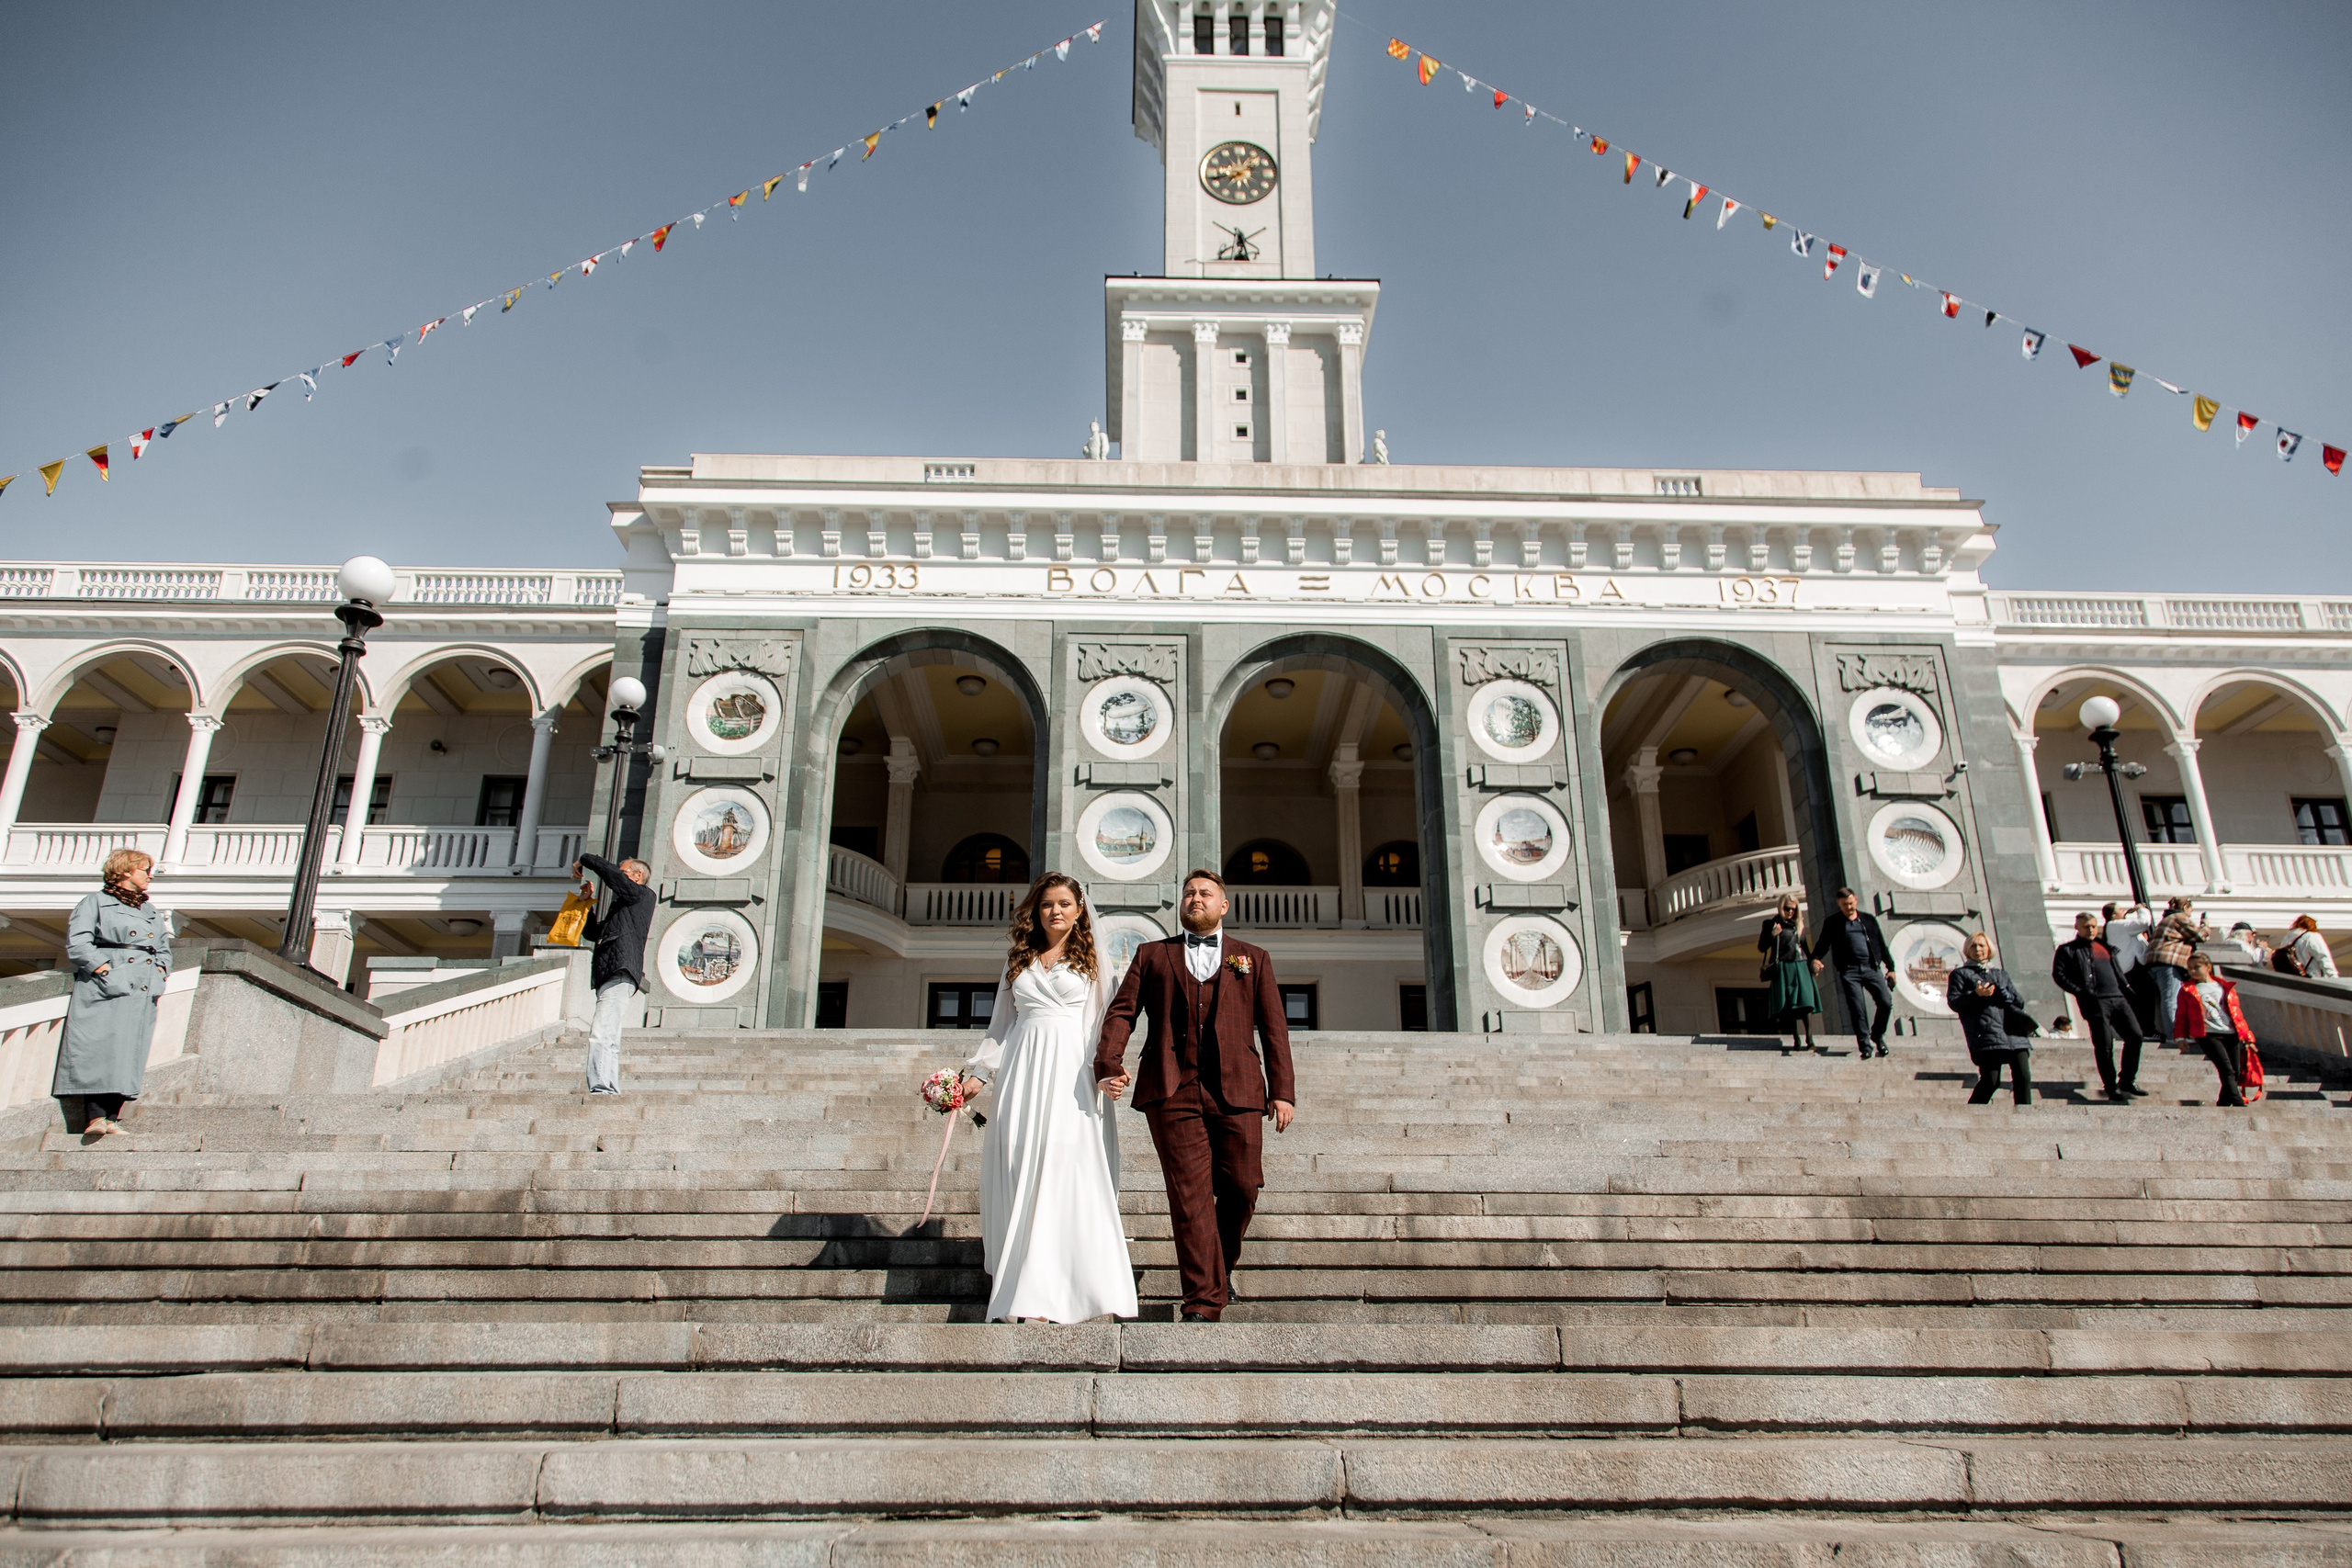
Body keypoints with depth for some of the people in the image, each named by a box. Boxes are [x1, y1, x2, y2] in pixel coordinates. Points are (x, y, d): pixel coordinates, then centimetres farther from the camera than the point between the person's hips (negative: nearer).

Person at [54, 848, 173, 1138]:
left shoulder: (152, 912, 25)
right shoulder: (96, 903, 6)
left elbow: (164, 950, 27)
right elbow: (77, 945, -5)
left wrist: (160, 972, 8)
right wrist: (104, 968, -14)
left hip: (142, 995, 5)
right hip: (104, 993, -5)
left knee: (128, 1057, -3)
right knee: (98, 1052, -12)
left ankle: (109, 1118, -5)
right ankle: (96, 1117, -15)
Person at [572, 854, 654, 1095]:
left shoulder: (644, 895, 6)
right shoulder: (622, 906, 32)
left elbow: (610, 872, -7)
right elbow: (593, 931, 36)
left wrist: (584, 860, 8)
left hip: (621, 973, -11)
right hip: (610, 975, 11)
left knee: (600, 1034, -22)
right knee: (608, 1040, 8)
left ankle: (601, 1088, -31)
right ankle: (610, 1091, 9)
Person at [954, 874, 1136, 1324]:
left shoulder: (1094, 959, 10)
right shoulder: (1018, 959, 18)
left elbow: (1104, 1022, 5)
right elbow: (1002, 1024, 19)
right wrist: (979, 1072, 11)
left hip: (1072, 1070, -3)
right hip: (1023, 1068, 3)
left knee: (1069, 1171, -11)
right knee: (1017, 1172, -2)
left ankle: (1054, 1294, -7)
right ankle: (1018, 1292, 4)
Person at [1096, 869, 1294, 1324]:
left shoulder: (1253, 959, 19)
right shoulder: (1152, 955, 19)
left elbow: (1274, 1028, 12)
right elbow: (1121, 1011, 8)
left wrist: (1283, 1091, 2)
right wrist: (1108, 1063, -10)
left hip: (1236, 1090, 1)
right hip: (1172, 1090, -1)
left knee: (1242, 1188, -1)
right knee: (1189, 1194, -5)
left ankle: (1223, 1266, 28)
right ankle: (1204, 1302, 1)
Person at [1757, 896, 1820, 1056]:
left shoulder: (1799, 923, 15)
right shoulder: (1771, 923, 1)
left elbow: (1804, 946, 23)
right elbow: (1761, 947, -2)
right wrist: (1772, 935, -17)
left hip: (1801, 967, 4)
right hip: (1784, 969, -4)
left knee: (1806, 1002, -9)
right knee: (1789, 1005, -3)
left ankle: (1809, 1039, -14)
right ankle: (1796, 1041, 0)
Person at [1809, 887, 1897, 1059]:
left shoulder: (1869, 919, 15)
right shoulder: (1832, 923, 8)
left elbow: (1882, 945, 17)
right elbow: (1823, 944, 3)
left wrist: (1891, 967, 12)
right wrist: (1816, 959, -17)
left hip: (1872, 967, 2)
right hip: (1849, 971, -2)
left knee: (1886, 1002, -8)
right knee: (1857, 1009, -6)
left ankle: (1878, 1035, 17)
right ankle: (1865, 1046, 2)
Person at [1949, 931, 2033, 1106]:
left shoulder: (2002, 974, 27)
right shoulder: (1960, 974, 14)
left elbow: (2019, 1002, 20)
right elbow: (1954, 1002, 2)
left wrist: (2001, 993, -2)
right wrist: (1976, 995, -16)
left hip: (2012, 1030, 5)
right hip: (1987, 1034, -5)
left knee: (2023, 1077, -8)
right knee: (1991, 1080, -12)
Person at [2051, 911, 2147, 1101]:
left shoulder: (2105, 946, 25)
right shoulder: (2068, 950, 6)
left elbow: (2117, 972, 32)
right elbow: (2058, 974, -3)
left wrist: (2126, 990, 18)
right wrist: (2080, 992, -12)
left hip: (2117, 998, 6)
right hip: (2095, 1002, -6)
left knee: (2135, 1035, -4)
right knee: (2104, 1045, -6)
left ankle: (2127, 1081, 11)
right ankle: (2112, 1089, 1)